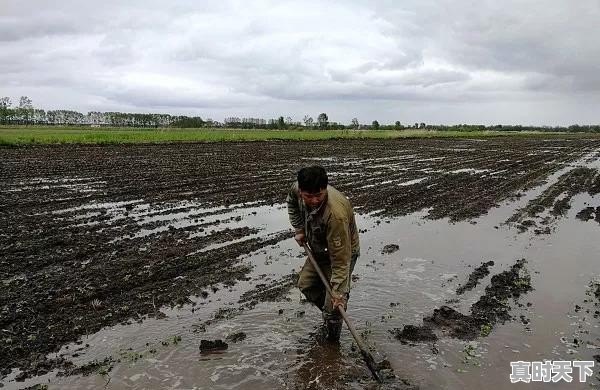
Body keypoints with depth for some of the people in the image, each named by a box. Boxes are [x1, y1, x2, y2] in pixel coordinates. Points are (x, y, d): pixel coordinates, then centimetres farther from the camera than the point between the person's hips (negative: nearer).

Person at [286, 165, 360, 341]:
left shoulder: (336, 214, -42)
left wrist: (339, 292, -33)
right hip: (320, 250, 8)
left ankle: (332, 342, 15)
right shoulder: (298, 188, -21)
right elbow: (292, 202, 7)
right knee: (305, 284, 20)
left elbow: (341, 259, -36)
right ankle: (328, 315, 40)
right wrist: (299, 230, 1)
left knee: (333, 305, -9)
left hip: (343, 252, -8)